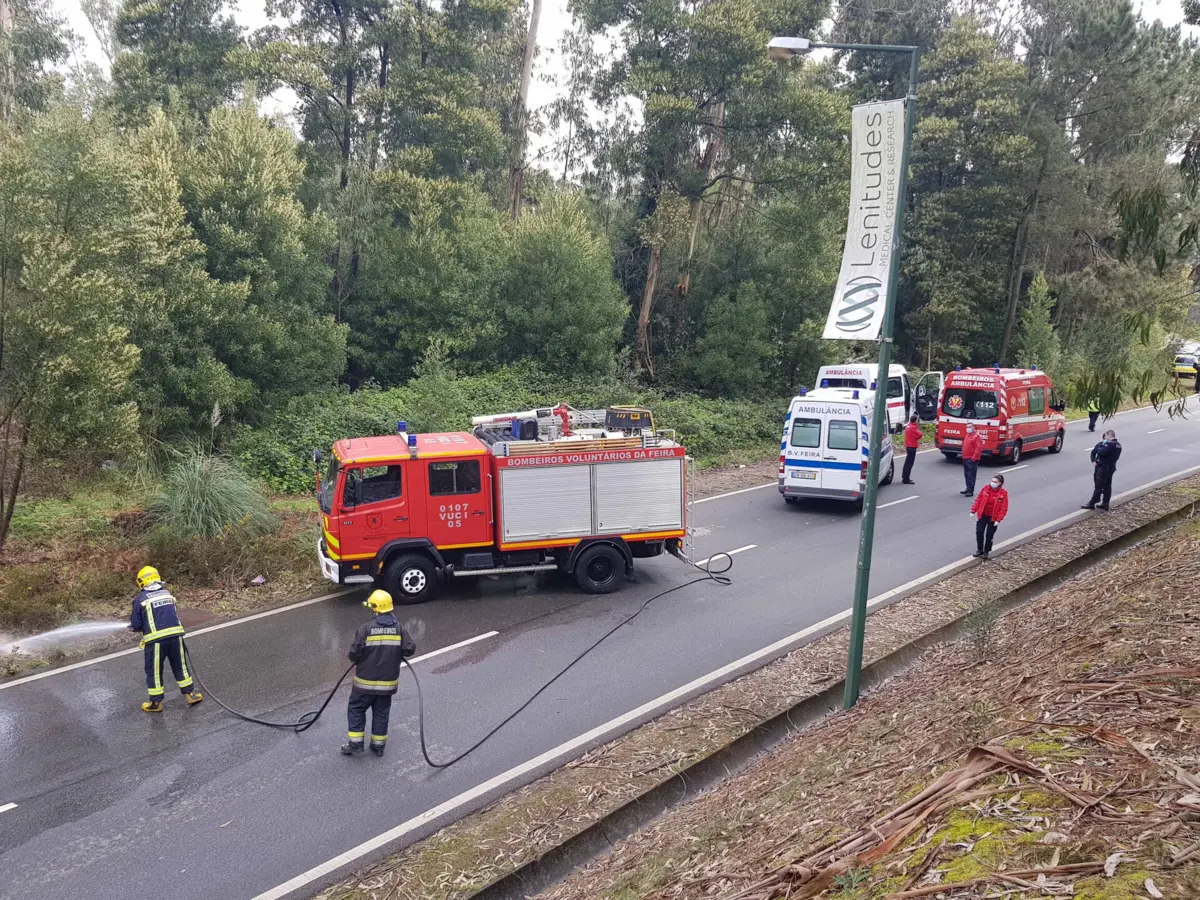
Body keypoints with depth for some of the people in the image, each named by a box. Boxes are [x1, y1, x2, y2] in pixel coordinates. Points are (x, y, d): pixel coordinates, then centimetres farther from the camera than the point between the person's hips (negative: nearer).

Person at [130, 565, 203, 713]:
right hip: (175, 634, 4)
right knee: (180, 666, 17)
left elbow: (136, 625, 1)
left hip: (155, 639, -4)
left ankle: (156, 702, 19)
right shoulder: (167, 594, 12)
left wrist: (132, 626, 24)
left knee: (154, 671, 11)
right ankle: (190, 694, 23)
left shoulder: (140, 599, -2)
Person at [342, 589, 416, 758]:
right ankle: (378, 745, 22)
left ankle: (356, 743, 15)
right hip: (388, 681, 3)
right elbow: (409, 649, -7)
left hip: (366, 681, -3)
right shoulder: (398, 628, -6)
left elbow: (354, 654, -16)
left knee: (356, 709, 15)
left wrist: (355, 658, 7)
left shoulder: (366, 628, -17)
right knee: (381, 712, 16)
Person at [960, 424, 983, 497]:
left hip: (972, 460, -9)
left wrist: (974, 457, -20)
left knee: (971, 475, -10)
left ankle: (971, 491, -10)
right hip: (965, 459, 9)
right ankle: (968, 489, 24)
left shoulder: (976, 437, -11)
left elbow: (979, 448, -18)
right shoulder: (967, 436, 19)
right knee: (966, 475, 14)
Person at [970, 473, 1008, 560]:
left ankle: (986, 552, 20)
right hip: (982, 515, 3)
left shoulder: (1003, 493, -12)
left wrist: (998, 519, -17)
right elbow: (978, 500, 3)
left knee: (989, 535, 4)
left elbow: (1004, 508, -12)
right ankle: (979, 550, 19)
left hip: (993, 518, -3)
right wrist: (973, 511, -1)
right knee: (979, 532, 1)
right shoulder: (986, 489, -3)